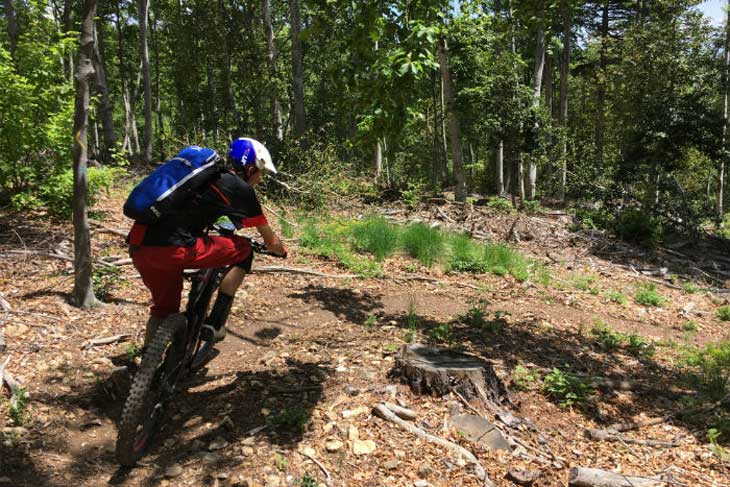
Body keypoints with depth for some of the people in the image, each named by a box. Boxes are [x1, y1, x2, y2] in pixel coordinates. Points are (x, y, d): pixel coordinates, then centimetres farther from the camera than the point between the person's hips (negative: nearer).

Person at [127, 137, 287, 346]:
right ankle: (214, 323, 10)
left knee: (163, 307, 28)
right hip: (173, 248, -8)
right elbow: (270, 241, 15)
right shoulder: (240, 188, 5)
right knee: (243, 250, 10)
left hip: (138, 247, 8)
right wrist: (282, 251, 37)